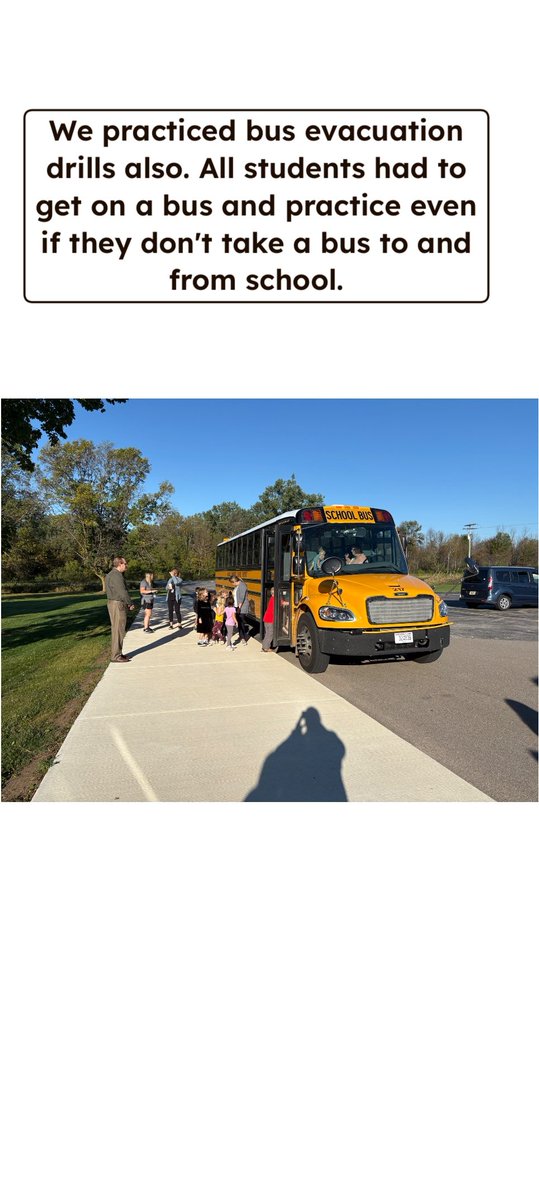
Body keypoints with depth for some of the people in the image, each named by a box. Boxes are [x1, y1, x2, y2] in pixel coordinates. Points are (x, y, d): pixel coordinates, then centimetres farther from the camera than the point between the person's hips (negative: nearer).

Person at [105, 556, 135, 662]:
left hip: (113, 603, 11)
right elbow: (122, 591, -20)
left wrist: (127, 603, 13)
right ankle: (116, 656, -3)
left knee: (116, 629, 15)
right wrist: (130, 604, -8)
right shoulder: (116, 575, -17)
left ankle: (117, 653, 21)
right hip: (118, 605, -11)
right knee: (118, 630, -6)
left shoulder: (110, 574, 16)